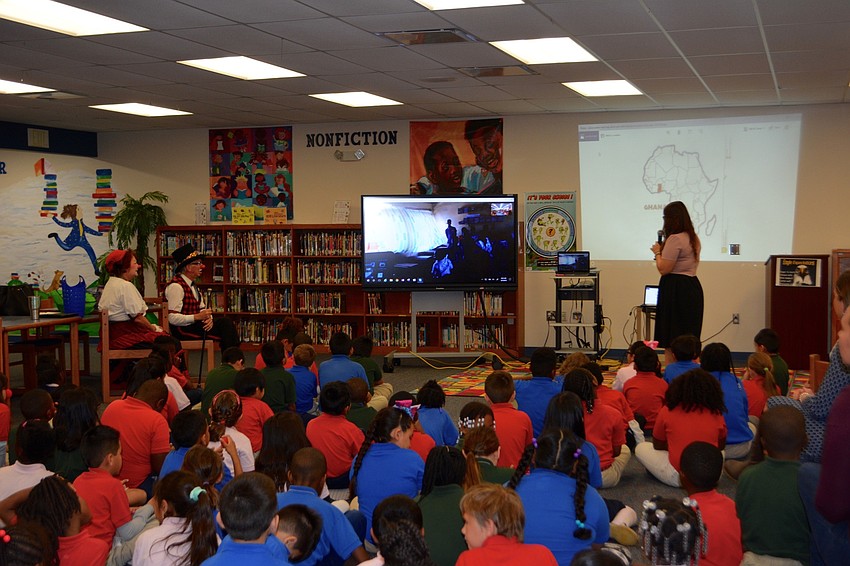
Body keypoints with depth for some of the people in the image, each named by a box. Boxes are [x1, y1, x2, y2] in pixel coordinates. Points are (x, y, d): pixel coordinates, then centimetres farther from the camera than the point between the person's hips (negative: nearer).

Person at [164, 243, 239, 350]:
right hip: (182, 330, -9)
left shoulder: (192, 284, 16)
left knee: (225, 321, -10)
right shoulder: (176, 286, -15)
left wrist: (208, 318, -7)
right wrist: (197, 317, -25)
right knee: (225, 325, -19)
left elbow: (202, 309, 15)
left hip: (194, 325, 9)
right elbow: (172, 318, -21)